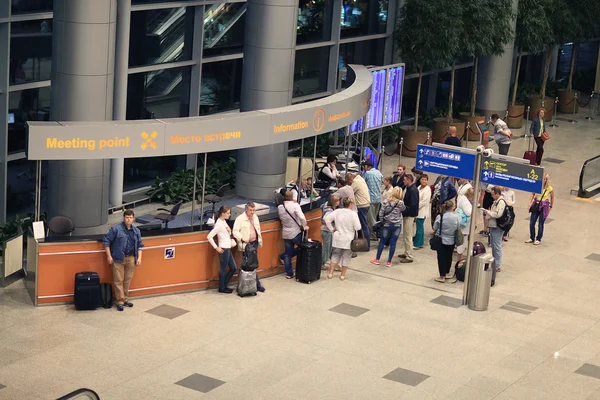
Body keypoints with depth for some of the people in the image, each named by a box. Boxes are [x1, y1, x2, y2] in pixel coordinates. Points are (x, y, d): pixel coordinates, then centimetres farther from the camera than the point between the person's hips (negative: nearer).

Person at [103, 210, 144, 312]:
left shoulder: (136, 231, 10)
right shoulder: (116, 229, -6)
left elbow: (140, 245, 17)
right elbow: (106, 241, -4)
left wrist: (139, 257, 7)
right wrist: (109, 256, -8)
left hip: (131, 259, 4)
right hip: (118, 258, -4)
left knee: (128, 280, 9)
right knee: (118, 280, -3)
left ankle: (125, 299, 21)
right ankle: (120, 301, 3)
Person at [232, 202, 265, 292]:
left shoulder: (255, 217, 11)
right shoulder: (240, 219, -12)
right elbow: (235, 231, -16)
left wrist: (259, 240, 17)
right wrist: (242, 238, -30)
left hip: (255, 242, 7)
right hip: (246, 244, -7)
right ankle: (257, 284, -2)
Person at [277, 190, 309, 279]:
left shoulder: (279, 207, 1)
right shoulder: (295, 205, -14)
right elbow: (301, 217, -25)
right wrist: (304, 226, -9)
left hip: (285, 234, 5)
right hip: (296, 233, -5)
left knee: (288, 254, 12)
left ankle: (289, 274, 14)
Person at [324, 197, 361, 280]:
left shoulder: (337, 212, -6)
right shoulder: (353, 214, -17)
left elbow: (327, 219, -5)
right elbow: (358, 227, -16)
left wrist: (332, 229, 4)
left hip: (338, 238, 3)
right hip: (348, 239, -3)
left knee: (335, 255, 17)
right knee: (346, 256, 11)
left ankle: (330, 273, 15)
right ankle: (343, 275, 17)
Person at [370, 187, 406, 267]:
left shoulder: (386, 202, -9)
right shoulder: (400, 203, -11)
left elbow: (381, 213, -8)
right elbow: (403, 209, 11)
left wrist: (382, 221, 8)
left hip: (387, 224, 0)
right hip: (397, 225, 0)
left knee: (382, 241, 13)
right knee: (393, 243, 4)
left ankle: (377, 259, 20)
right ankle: (389, 262, 8)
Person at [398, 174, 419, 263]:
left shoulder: (413, 190, -19)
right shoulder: (408, 188, 10)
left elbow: (413, 205, -25)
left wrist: (404, 211, -20)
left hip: (410, 216, -10)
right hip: (406, 215, 10)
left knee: (408, 237, -5)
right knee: (405, 236, 18)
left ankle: (409, 257, 1)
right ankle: (406, 253, 29)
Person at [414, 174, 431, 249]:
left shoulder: (427, 189, -13)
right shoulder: (419, 188, 11)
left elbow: (424, 201, -17)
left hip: (422, 212, -8)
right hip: (418, 211, 8)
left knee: (419, 228, -5)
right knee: (420, 227, 15)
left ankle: (416, 244, -1)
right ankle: (420, 243, 23)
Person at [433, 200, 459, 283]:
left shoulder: (439, 217, -13)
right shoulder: (455, 217, -10)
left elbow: (435, 228, -6)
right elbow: (457, 228, -1)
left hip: (441, 241, -2)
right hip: (451, 241, 2)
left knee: (441, 258, 4)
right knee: (449, 257, 17)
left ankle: (442, 276, 5)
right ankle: (447, 273, 29)